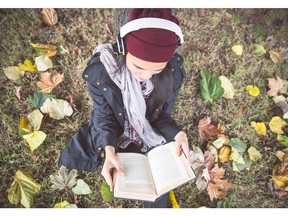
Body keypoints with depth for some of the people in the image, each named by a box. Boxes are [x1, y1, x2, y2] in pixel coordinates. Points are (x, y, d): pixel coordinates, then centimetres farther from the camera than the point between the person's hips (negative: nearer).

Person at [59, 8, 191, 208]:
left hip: (153, 141, 1)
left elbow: (163, 116, -11)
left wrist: (177, 134, -32)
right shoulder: (100, 70, -31)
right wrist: (109, 150, -36)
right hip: (112, 140, -1)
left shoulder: (174, 71, -25)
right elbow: (104, 117, -18)